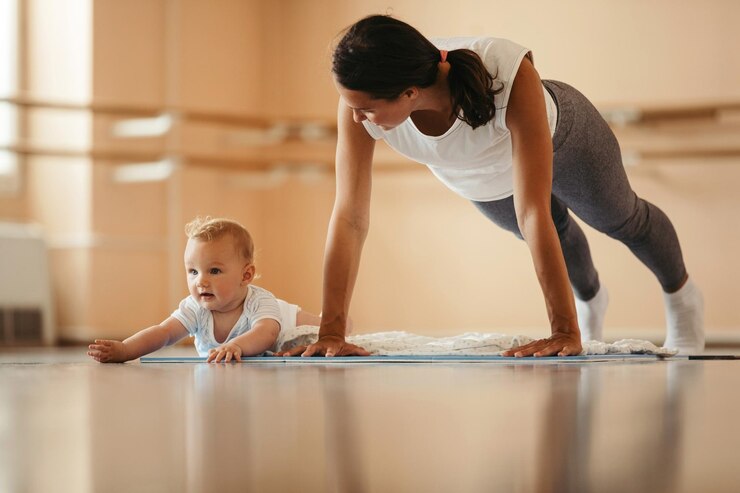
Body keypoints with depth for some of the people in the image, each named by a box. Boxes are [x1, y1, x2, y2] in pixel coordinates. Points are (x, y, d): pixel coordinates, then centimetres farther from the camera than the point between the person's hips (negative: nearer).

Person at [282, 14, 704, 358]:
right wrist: (332, 333, -41)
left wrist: (565, 332, -48)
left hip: (560, 136, -3)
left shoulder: (508, 74, -50)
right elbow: (350, 218, -37)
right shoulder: (360, 99, -41)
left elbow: (533, 213, -50)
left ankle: (682, 297, 57)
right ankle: (590, 298, 64)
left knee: (621, 219, 24)